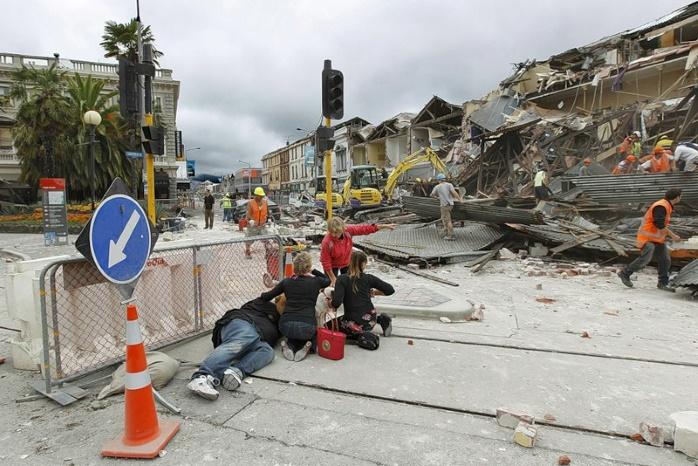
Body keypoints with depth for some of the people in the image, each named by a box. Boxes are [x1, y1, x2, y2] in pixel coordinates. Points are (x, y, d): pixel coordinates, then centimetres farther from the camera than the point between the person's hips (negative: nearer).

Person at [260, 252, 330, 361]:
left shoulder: (286, 282, 9)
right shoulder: (316, 281, 5)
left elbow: (266, 297, 17)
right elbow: (327, 280, 29)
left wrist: (261, 296, 38)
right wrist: (313, 271, 27)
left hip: (286, 325, 2)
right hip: (307, 326, -1)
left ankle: (290, 343, 4)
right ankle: (304, 345, 2)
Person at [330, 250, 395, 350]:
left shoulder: (342, 279, -12)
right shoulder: (369, 278, -3)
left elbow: (336, 303, -23)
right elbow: (390, 290, 0)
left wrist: (330, 303, -1)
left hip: (355, 324, -5)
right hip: (370, 321, 5)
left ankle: (361, 337, 0)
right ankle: (381, 320, 16)